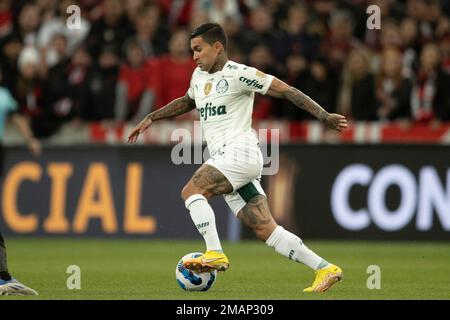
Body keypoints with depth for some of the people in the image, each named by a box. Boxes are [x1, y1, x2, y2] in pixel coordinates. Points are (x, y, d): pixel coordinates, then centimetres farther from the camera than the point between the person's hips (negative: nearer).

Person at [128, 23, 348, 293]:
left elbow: (287, 91, -8)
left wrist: (324, 116, -13)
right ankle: (325, 269, 0)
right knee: (266, 231, 0)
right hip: (225, 158, 8)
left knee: (191, 191, -21)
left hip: (239, 150, -8)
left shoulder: (238, 74, -6)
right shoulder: (199, 76, 19)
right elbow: (187, 102, 40)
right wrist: (151, 118, 35)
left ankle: (215, 254, -26)